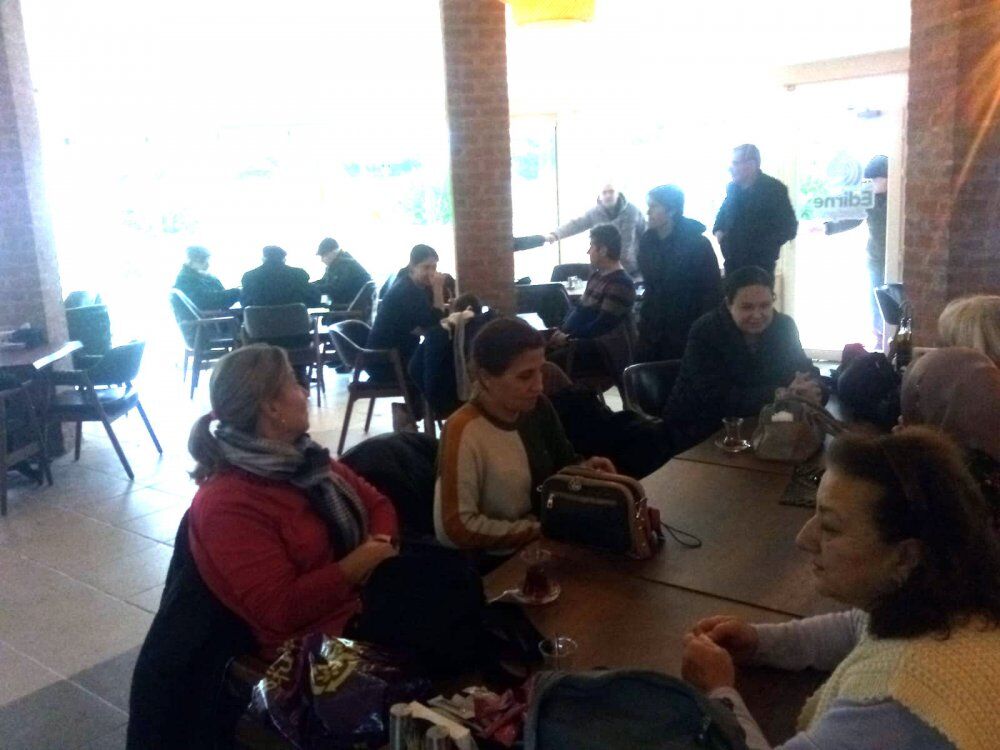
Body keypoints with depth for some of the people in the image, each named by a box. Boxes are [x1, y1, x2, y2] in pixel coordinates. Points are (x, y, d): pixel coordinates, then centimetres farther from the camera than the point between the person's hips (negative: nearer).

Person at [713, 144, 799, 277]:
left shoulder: (774, 188, -8)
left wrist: (761, 243, -16)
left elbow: (788, 228, -8)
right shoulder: (733, 187, 7)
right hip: (732, 264, 5)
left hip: (760, 266, -5)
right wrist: (718, 230, 6)